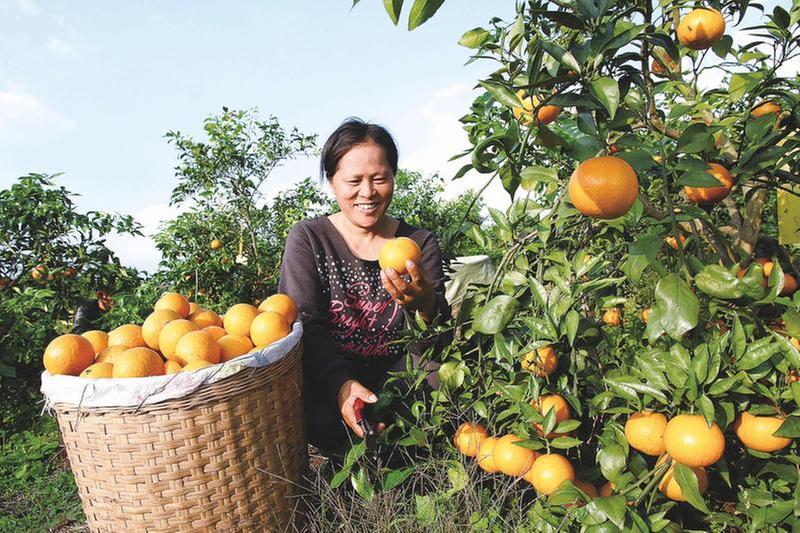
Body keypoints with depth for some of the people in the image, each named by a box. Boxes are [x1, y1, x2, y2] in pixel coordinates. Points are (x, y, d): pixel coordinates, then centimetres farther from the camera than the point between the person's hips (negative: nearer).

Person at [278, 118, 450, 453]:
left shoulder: (419, 243, 7)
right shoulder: (307, 240, 3)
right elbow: (302, 325, -10)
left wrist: (424, 305, -29)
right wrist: (341, 384, -29)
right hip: (327, 383, -1)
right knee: (321, 419, -33)